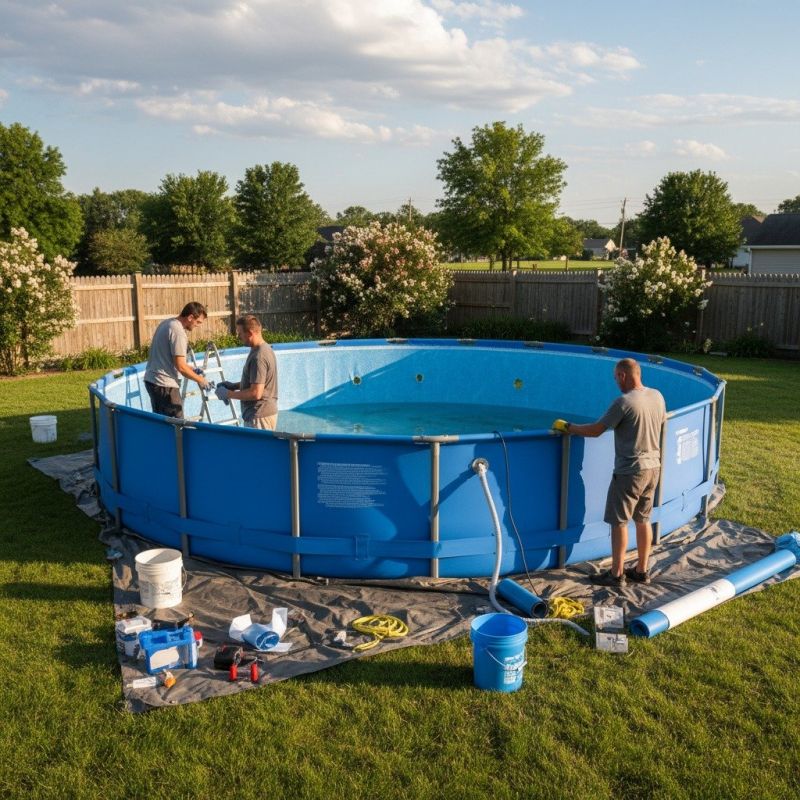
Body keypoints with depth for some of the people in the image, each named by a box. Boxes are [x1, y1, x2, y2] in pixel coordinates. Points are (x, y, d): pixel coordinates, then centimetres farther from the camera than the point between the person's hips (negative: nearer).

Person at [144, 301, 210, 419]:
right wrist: (200, 380, -6)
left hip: (151, 380, 10)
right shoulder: (178, 331, -17)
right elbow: (180, 366, -19)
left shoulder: (166, 323, 12)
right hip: (164, 385, -10)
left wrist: (191, 369, 17)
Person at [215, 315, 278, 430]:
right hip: (264, 413, 10)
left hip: (259, 417, -10)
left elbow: (255, 393, -25)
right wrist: (234, 385, 10)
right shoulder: (264, 349, 9)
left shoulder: (258, 357, -22)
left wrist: (229, 394, -14)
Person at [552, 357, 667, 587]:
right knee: (643, 519, 16)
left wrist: (567, 427, -3)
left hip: (630, 471, -8)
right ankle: (641, 570, 24)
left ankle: (616, 574, 8)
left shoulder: (624, 402, -19)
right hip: (653, 467, 8)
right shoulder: (657, 396, 3)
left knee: (619, 522, 2)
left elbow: (595, 430, -16)